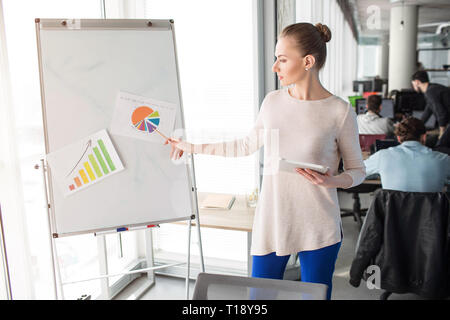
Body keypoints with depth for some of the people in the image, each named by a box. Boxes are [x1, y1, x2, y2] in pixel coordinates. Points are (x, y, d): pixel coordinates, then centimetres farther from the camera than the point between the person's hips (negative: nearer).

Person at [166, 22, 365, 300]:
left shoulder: (339, 111, -8)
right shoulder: (273, 102, 2)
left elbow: (357, 169, 2)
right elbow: (247, 145, 16)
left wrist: (332, 181, -21)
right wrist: (191, 147, 18)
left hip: (318, 228, -2)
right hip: (272, 222, 3)